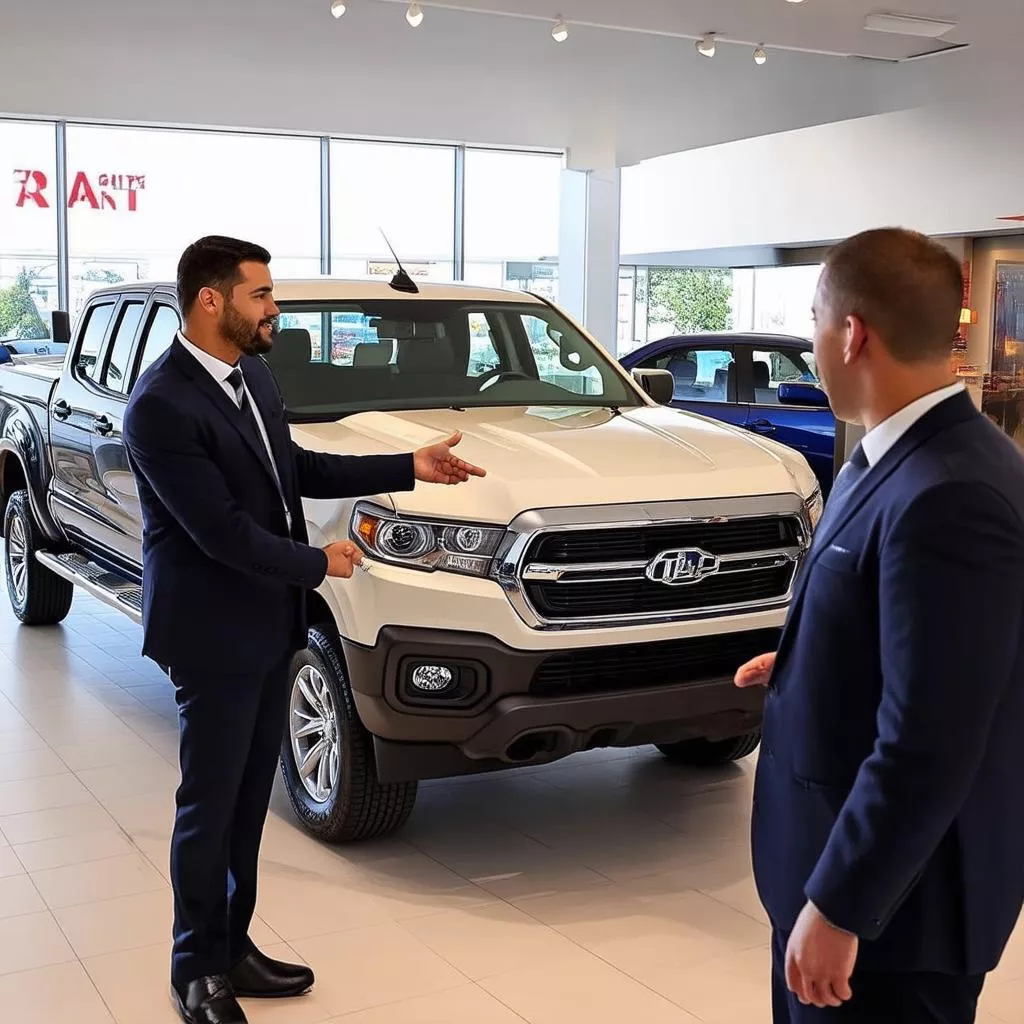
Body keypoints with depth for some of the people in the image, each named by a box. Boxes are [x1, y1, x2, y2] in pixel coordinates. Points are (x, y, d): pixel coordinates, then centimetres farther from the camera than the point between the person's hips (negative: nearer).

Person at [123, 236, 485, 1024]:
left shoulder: (253, 374, 5)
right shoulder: (161, 407, -22)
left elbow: (296, 470, 15)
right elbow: (222, 530, -23)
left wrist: (410, 469, 9)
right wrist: (318, 564, -11)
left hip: (269, 626, 8)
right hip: (214, 634, -8)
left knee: (249, 801, 16)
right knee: (210, 808, 5)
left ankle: (234, 950, 30)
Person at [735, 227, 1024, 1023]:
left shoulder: (949, 496, -29)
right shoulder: (909, 458, 3)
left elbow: (928, 745, -29)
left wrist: (839, 906, -23)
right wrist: (800, 666, 22)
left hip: (892, 886, -9)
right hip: (853, 845, 9)